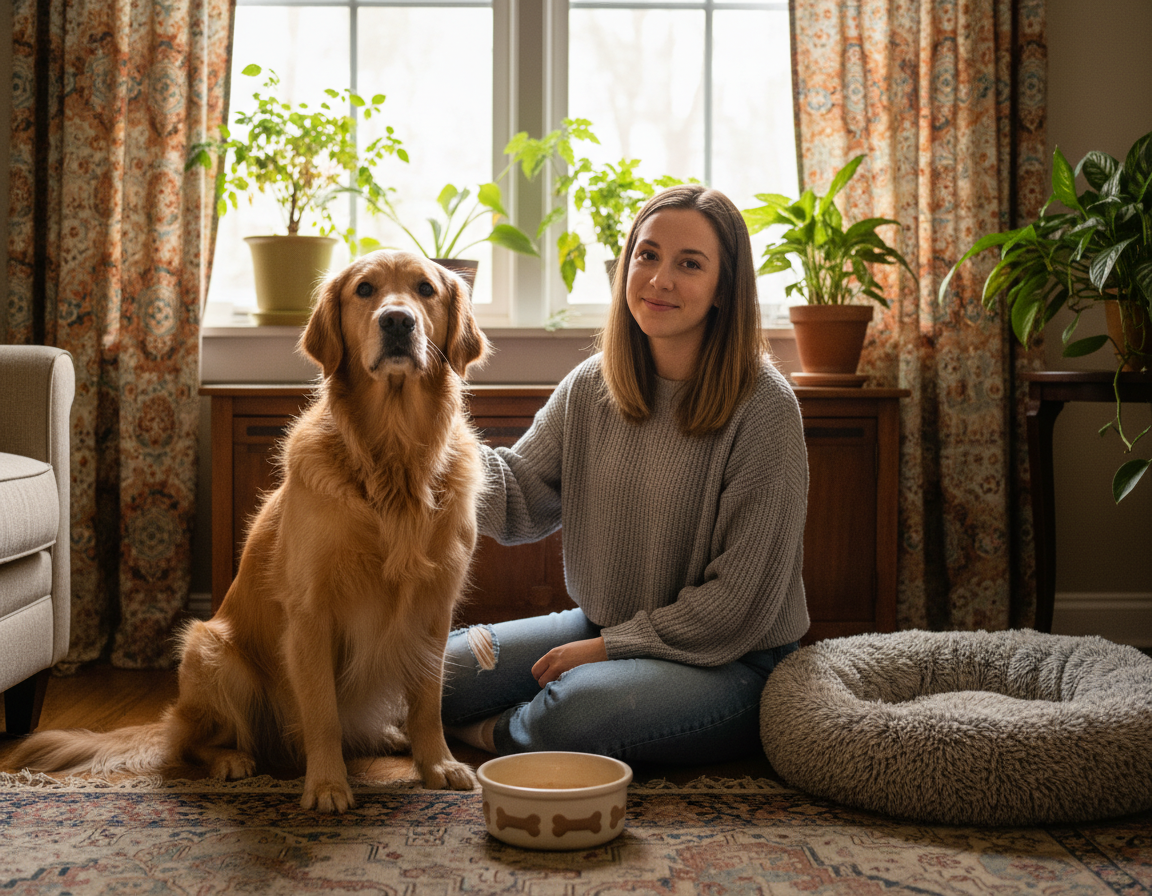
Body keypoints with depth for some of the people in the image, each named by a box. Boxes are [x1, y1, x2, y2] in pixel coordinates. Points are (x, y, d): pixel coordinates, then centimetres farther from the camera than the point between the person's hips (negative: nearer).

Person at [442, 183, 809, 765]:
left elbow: (739, 598, -16)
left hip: (727, 663, -5)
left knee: (579, 706, -32)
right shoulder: (590, 386, 2)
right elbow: (520, 503, -1)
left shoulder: (764, 408, -17)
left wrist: (611, 646, -15)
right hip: (602, 629, 5)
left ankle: (499, 734, 0)